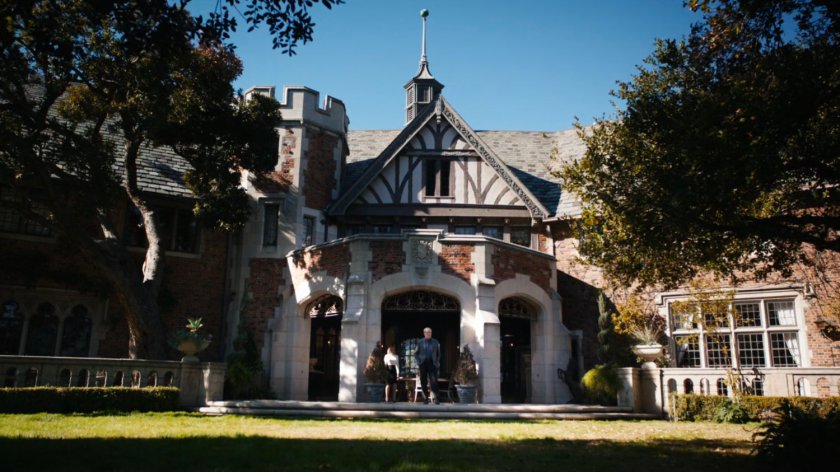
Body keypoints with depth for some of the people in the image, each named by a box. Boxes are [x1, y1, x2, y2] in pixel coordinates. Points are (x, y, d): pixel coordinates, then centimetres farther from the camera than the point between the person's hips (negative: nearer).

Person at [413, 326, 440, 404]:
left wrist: (437, 362, 2)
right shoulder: (420, 342, 6)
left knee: (434, 381, -11)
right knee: (423, 381, 4)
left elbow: (438, 353, 13)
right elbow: (416, 353, 10)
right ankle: (426, 397, 15)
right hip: (423, 363, 1)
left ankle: (434, 397, -12)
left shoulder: (435, 342, 7)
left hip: (432, 363, -1)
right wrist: (418, 361, -2)